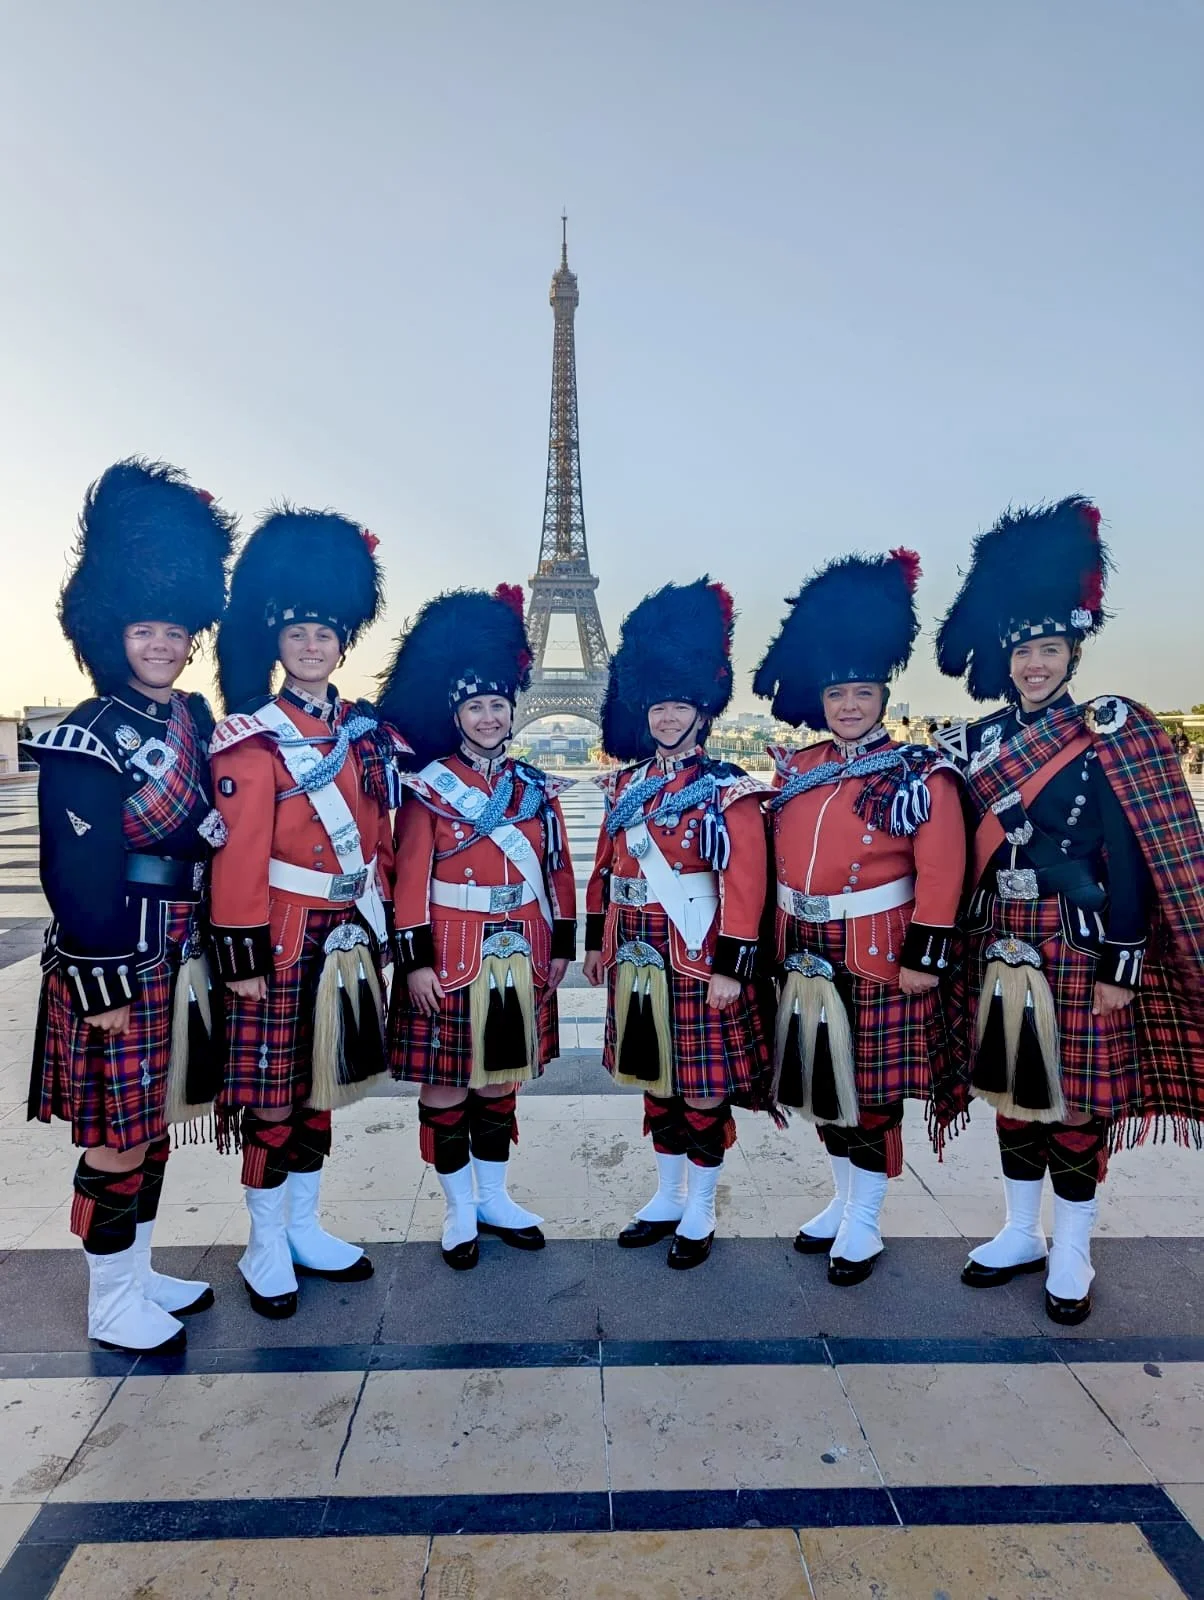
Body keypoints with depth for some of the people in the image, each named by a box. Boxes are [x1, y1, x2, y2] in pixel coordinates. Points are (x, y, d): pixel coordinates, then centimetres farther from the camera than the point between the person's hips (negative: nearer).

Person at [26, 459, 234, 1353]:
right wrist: (104, 989, -16)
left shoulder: (198, 721, 8)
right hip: (120, 965, -7)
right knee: (119, 1140, 6)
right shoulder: (89, 741, -15)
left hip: (182, 959, 7)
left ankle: (139, 1272, 37)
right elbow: (78, 877, -17)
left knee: (153, 1126, 19)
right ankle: (112, 1306, 25)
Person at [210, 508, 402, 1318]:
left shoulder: (367, 729, 8)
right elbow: (239, 858, -13)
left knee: (321, 1086, 17)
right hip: (286, 940, -5)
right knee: (273, 1097, 6)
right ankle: (267, 1249, 24)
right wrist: (244, 959, -14)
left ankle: (305, 1228, 33)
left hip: (351, 937, 6)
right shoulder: (251, 741, -10)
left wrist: (385, 927, 11)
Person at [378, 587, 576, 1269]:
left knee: (500, 1083, 16)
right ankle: (461, 1209, 26)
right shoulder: (428, 788, -6)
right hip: (451, 959, -4)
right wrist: (416, 961, -14)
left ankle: (495, 1198, 33)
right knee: (447, 1087, 7)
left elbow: (558, 870, 8)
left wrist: (560, 947, 6)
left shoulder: (535, 786, 6)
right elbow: (411, 879, -10)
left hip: (519, 958, 4)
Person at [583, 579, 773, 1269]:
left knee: (703, 1087, 6)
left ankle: (701, 1212, 25)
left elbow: (745, 885, -14)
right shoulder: (628, 783, 8)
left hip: (699, 957, -5)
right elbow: (607, 869, 12)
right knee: (656, 1080, 17)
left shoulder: (729, 788, -9)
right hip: (639, 955, 6)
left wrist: (732, 967, -17)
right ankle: (668, 1197, 35)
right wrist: (598, 942, 12)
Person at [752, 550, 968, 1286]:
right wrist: (780, 945, 9)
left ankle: (864, 1224, 25)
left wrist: (927, 957, -16)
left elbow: (941, 870, -13)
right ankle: (845, 1199, 38)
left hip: (877, 958, -5)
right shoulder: (796, 770, 6)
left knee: (873, 1092, 7)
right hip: (808, 957, 6)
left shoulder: (919, 773, -9)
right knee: (823, 1085, 17)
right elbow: (776, 865, 9)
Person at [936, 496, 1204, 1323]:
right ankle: (1021, 1233, 33)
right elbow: (963, 857, 8)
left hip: (1079, 947, -4)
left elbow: (1132, 862, -9)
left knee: (1078, 1097, 7)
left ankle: (1072, 1252, 26)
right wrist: (957, 949, 8)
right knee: (1012, 1089, 15)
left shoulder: (1111, 736, -7)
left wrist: (1122, 965, -12)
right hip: (1002, 946, 4)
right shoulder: (976, 742, 5)